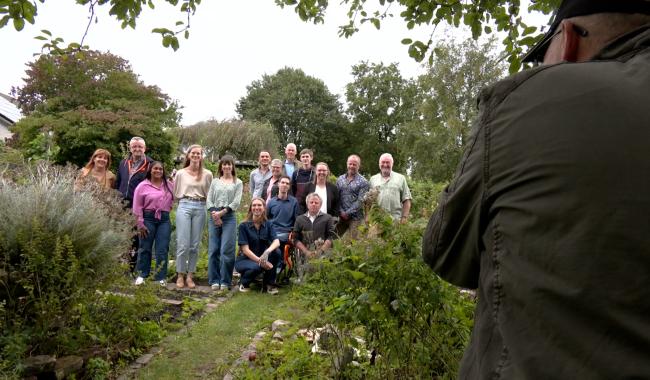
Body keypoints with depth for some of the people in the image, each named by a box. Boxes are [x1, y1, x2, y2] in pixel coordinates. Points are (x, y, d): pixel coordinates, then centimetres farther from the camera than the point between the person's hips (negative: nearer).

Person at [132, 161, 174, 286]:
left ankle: (161, 277, 8)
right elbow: (137, 207, -2)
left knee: (162, 250, 1)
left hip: (164, 219, 2)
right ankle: (141, 275, 17)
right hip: (148, 218, -2)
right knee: (145, 248, 5)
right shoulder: (143, 186, 0)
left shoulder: (170, 185, 7)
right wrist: (140, 224, -6)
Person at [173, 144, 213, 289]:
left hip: (200, 208, 1)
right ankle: (180, 275, 8)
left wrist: (200, 200, 0)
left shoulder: (207, 174, 5)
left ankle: (189, 276, 13)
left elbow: (210, 194, 10)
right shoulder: (181, 173, 6)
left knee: (195, 245, 4)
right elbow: (176, 193, 14)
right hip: (184, 207, -1)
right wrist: (185, 200, 6)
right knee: (183, 244, -5)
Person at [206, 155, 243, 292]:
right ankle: (214, 280, 9)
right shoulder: (215, 181, 16)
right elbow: (209, 200, 9)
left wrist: (222, 212, -10)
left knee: (226, 250, -7)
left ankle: (225, 281, 0)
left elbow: (236, 202, -1)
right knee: (213, 249, 1)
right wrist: (214, 214, -7)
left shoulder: (238, 183, 9)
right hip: (214, 217, 2)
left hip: (229, 217, -2)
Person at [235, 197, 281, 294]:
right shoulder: (244, 226, -10)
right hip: (245, 259, -3)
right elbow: (245, 249, -16)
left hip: (263, 257, 3)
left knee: (276, 252, -26)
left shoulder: (268, 225, 0)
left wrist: (267, 252, -39)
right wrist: (260, 261, -30)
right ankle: (244, 283, -1)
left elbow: (276, 242, -17)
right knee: (256, 267, -36)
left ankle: (269, 283, -7)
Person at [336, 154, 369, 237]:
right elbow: (336, 197, 7)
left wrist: (348, 213, -12)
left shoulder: (363, 182, -3)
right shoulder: (340, 179, 10)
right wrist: (341, 212, -5)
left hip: (355, 217, -4)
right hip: (341, 216, 4)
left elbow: (360, 201, -9)